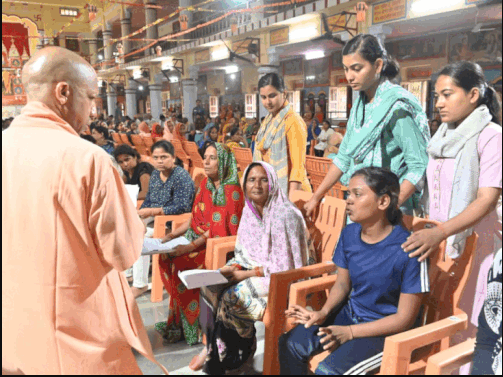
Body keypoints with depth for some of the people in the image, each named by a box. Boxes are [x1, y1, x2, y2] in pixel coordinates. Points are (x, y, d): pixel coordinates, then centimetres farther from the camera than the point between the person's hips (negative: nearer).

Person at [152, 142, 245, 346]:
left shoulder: (231, 190, -14)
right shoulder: (205, 184, 10)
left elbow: (220, 228, -19)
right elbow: (195, 218, 14)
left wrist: (191, 246, -24)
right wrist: (172, 234, 3)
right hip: (199, 238, 8)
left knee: (181, 264, -24)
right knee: (166, 257, -12)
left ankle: (185, 327, -5)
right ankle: (178, 320, -1)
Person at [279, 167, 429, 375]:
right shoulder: (349, 234, -5)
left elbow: (405, 318, -17)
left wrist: (349, 332, -19)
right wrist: (323, 312, -10)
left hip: (387, 329, -5)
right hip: (351, 313, 6)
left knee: (327, 370, -23)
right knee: (290, 344, -11)